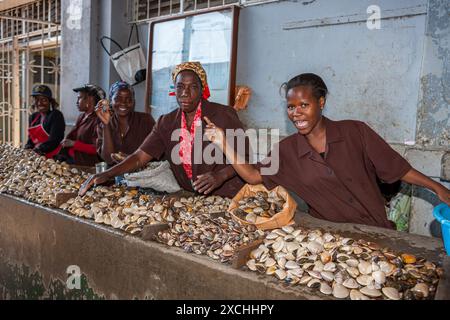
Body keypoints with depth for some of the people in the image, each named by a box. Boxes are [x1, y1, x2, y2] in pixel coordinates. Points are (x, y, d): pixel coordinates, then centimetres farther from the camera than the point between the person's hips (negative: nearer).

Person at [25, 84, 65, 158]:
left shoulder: (56, 115, -5)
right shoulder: (33, 117, 16)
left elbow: (54, 141, -14)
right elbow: (31, 140, 21)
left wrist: (37, 150, -20)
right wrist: (27, 150, 1)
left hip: (53, 157, -7)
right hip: (37, 155, 7)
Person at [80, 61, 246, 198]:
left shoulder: (223, 115, -10)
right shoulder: (167, 123, 4)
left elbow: (245, 157, -8)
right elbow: (139, 157, 1)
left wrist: (221, 176, -25)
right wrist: (107, 174, -14)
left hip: (228, 197, -4)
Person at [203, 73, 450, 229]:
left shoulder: (355, 133, -5)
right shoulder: (287, 150, 3)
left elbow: (397, 169, 2)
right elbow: (254, 175, 0)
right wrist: (224, 144, -10)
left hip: (374, 231, -1)